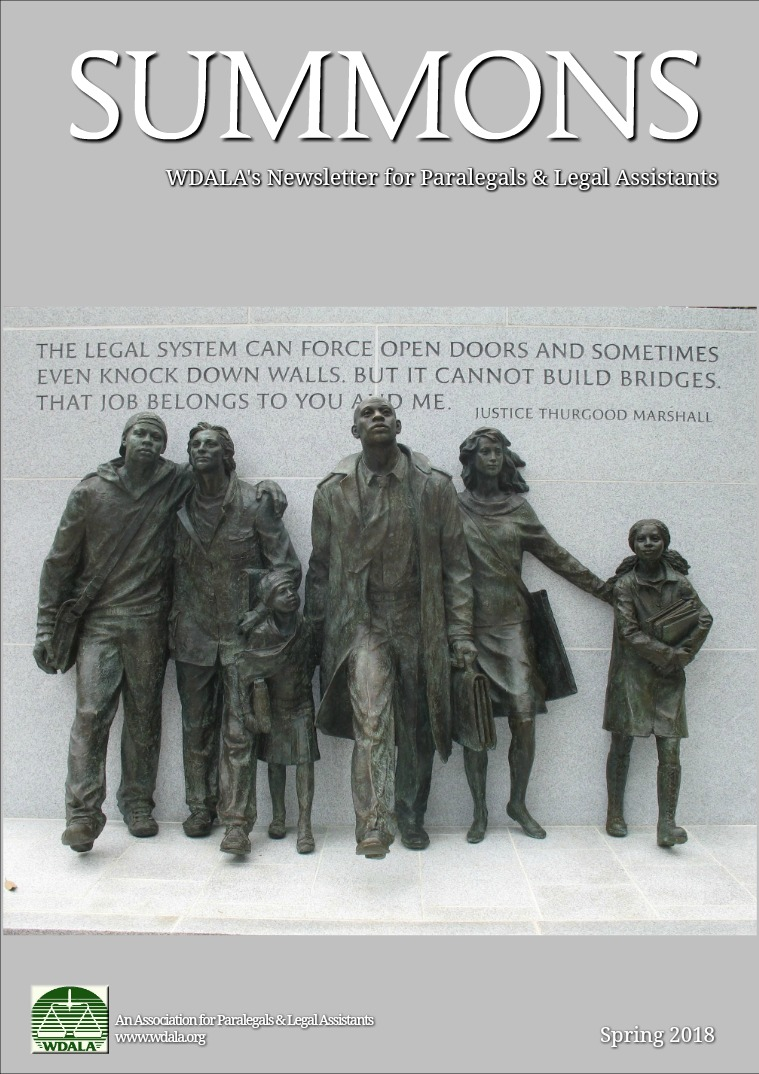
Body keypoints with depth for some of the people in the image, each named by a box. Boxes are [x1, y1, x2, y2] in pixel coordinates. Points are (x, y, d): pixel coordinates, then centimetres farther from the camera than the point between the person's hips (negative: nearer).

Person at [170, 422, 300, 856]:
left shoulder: (254, 503, -9)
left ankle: (237, 820, 4)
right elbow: (176, 568, 13)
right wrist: (174, 623, 8)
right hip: (193, 633, 4)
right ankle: (201, 808, 28)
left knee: (238, 730, -3)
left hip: (241, 633, -4)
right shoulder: (180, 506, 2)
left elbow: (289, 568, -5)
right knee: (197, 727, 13)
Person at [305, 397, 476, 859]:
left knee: (417, 730, 12)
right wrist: (318, 631, 7)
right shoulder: (334, 490, 0)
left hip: (419, 625, 1)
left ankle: (411, 817, 31)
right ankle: (374, 826, -15)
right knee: (371, 722, -18)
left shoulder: (435, 486, -2)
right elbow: (321, 565, 8)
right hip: (362, 623, -1)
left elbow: (455, 564, 1)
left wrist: (461, 633, -2)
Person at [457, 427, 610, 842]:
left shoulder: (517, 508, 10)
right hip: (471, 627, -2)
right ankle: (479, 811, 16)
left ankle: (518, 804, 19)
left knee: (524, 721, -2)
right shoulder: (455, 508, 3)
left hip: (512, 625, 2)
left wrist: (603, 588, 15)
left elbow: (556, 555, 14)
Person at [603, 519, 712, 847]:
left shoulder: (679, 582, 4)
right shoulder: (625, 584, -3)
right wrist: (669, 654, -10)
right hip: (631, 675, -2)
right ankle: (615, 814, 18)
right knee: (621, 745, 4)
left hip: (668, 678, 2)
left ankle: (666, 825, -1)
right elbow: (628, 632, -10)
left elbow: (704, 619, 5)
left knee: (670, 752, -4)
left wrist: (682, 656, -3)